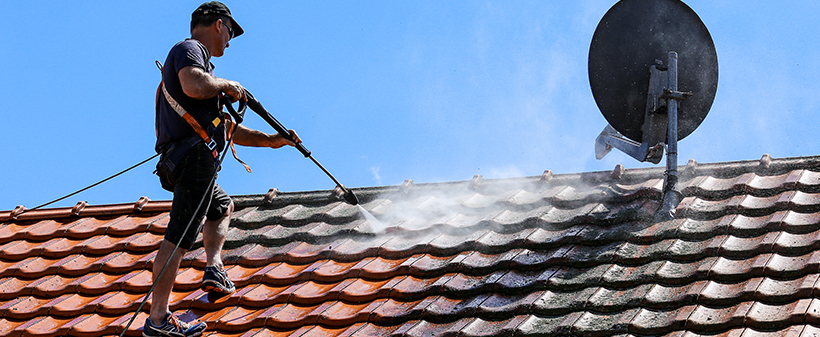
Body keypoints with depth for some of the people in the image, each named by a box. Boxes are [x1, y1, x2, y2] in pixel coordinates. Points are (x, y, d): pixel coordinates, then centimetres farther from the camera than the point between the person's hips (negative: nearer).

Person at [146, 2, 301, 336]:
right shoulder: (189, 49, 0)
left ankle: (214, 269, 14)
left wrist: (268, 140, 30)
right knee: (178, 236, -13)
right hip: (194, 157, -10)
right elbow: (194, 86, -26)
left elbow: (226, 127, 33)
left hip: (182, 163, 10)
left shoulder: (198, 58, 30)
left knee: (223, 207, 32)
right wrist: (226, 85, -6)